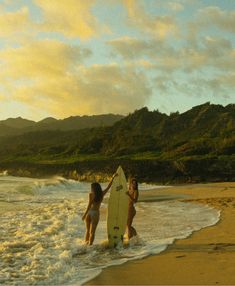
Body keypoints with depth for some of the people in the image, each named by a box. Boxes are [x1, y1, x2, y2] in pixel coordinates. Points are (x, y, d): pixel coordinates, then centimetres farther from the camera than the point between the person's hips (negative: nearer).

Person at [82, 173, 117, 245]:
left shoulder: (91, 194, -9)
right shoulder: (102, 194, -1)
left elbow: (89, 205, -15)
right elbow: (109, 186, 9)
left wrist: (85, 214, -13)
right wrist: (113, 177, 17)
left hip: (89, 213, -1)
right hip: (96, 213, 1)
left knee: (88, 230, 16)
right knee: (92, 231, 5)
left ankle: (86, 243, 19)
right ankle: (90, 244, 1)